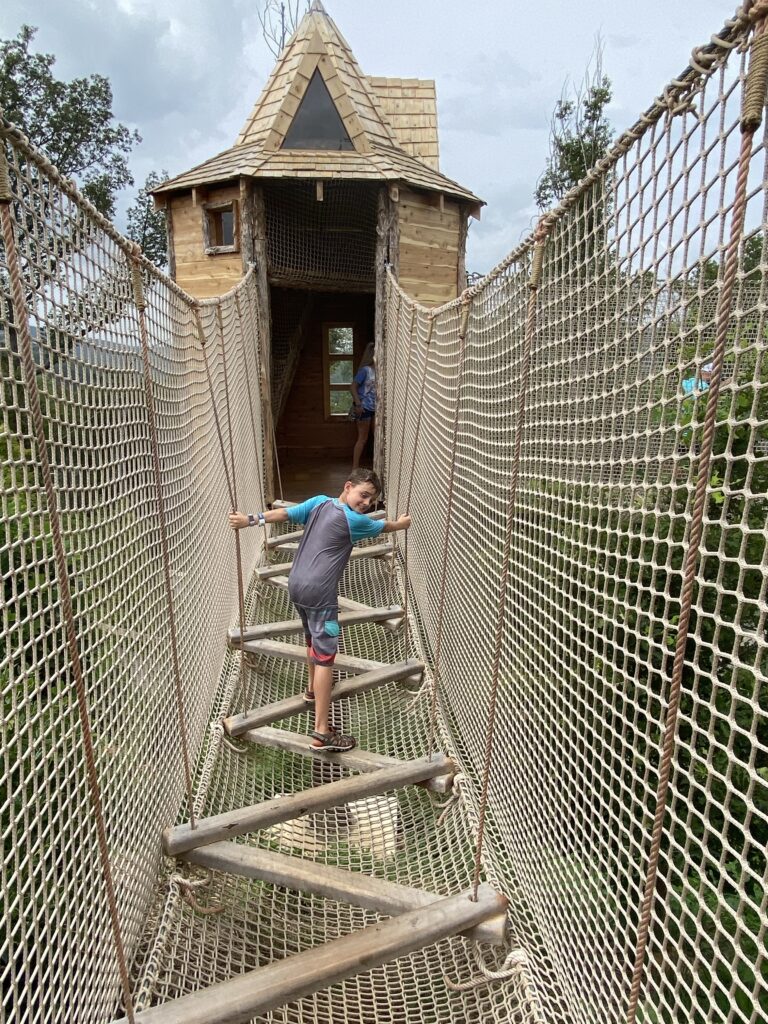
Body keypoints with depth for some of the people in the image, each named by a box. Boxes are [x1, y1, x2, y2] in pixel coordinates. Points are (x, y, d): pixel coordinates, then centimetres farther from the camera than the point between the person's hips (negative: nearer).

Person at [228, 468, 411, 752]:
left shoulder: (319, 502, 7)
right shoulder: (353, 520, -10)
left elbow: (284, 513, -1)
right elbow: (385, 526, 7)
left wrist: (251, 520, -3)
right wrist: (402, 523, 28)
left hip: (296, 585, 9)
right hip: (318, 592, -9)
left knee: (312, 639, 29)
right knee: (324, 655, -7)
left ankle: (313, 688, 51)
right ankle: (322, 733, -6)